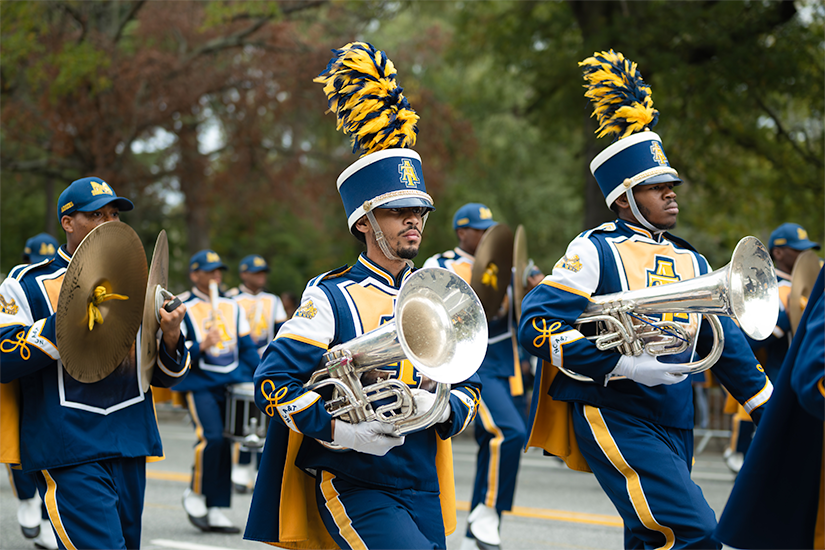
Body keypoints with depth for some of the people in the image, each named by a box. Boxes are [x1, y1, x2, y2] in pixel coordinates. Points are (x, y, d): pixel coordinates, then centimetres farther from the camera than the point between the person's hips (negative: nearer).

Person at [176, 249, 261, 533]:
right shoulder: (182, 310, 0)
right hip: (200, 385, -5)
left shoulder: (233, 307, 15)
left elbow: (247, 348, 18)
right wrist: (202, 346, -20)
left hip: (233, 382, 5)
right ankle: (195, 493, -1)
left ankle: (216, 510, 6)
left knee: (226, 443, 1)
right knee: (212, 437, -21)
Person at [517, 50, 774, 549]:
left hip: (675, 424, 7)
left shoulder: (692, 262, 16)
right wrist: (624, 364, -18)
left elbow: (727, 345, 21)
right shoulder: (596, 252, -4)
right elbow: (536, 324, -12)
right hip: (613, 419, -7)